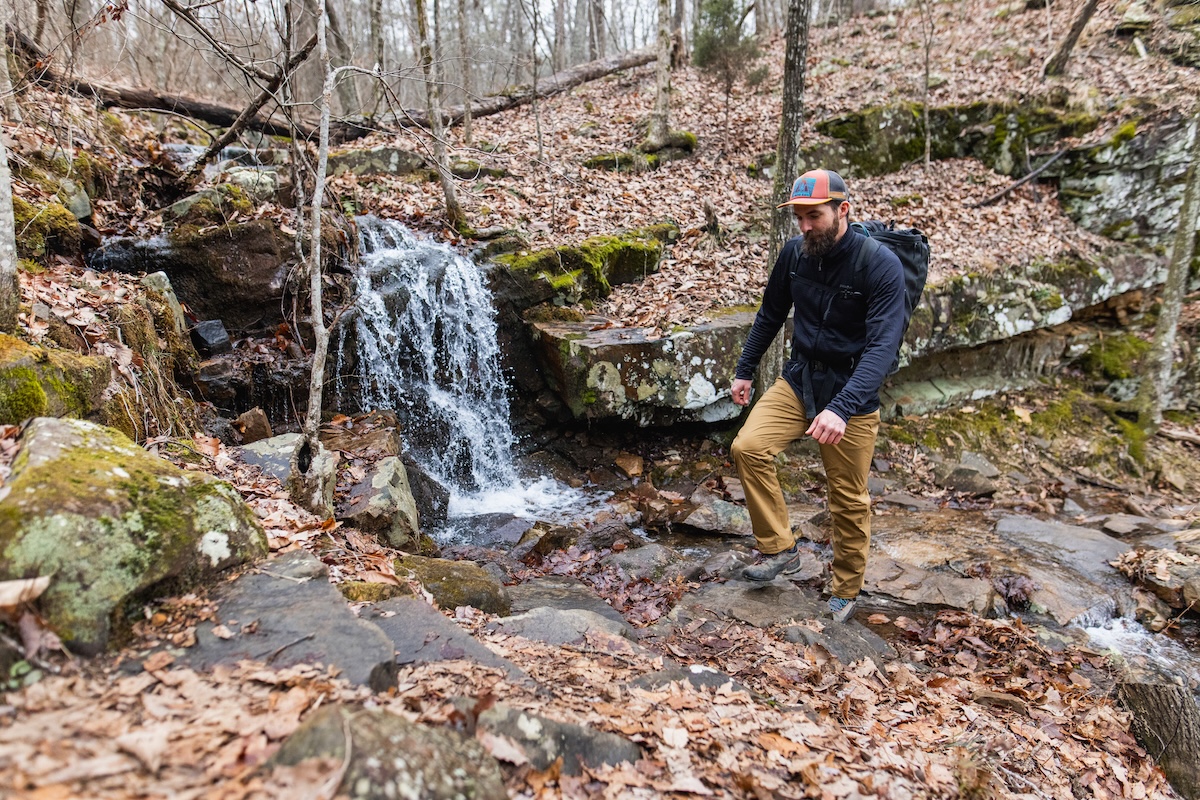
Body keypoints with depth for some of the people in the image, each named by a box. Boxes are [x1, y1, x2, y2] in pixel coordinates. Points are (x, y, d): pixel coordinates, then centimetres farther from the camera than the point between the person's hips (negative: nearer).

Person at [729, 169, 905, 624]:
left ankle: (846, 591, 28)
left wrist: (842, 408, -40)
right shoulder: (795, 253, -4)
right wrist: (745, 371, 14)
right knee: (748, 447, -17)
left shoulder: (880, 265, -20)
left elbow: (882, 346, -28)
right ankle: (780, 550, 0)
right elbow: (771, 315, 12)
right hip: (798, 379, 4)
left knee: (848, 500, 5)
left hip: (851, 391, -4)